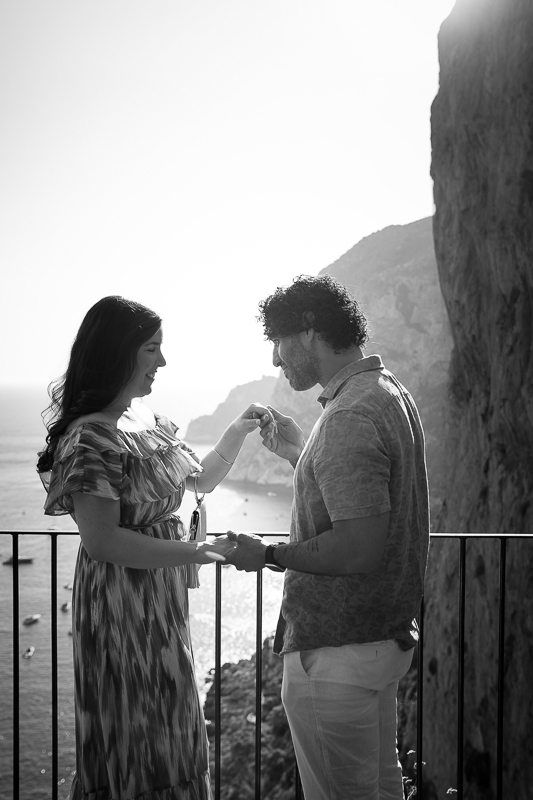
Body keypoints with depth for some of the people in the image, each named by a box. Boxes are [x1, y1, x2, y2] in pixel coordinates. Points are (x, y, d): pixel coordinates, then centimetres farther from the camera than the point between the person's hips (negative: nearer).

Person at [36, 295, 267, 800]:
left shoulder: (145, 420, 8)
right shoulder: (91, 438, -19)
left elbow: (201, 479, 19)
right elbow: (101, 541, -24)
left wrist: (238, 430, 5)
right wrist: (196, 553, -24)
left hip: (163, 602, 9)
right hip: (121, 607, -9)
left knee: (171, 738, 18)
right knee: (136, 744, 3)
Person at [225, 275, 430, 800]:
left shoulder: (349, 417, -23)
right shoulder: (389, 391, 9)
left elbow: (359, 548, -28)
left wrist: (269, 555, -15)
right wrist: (295, 451, 20)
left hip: (337, 652, -10)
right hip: (387, 634, 10)